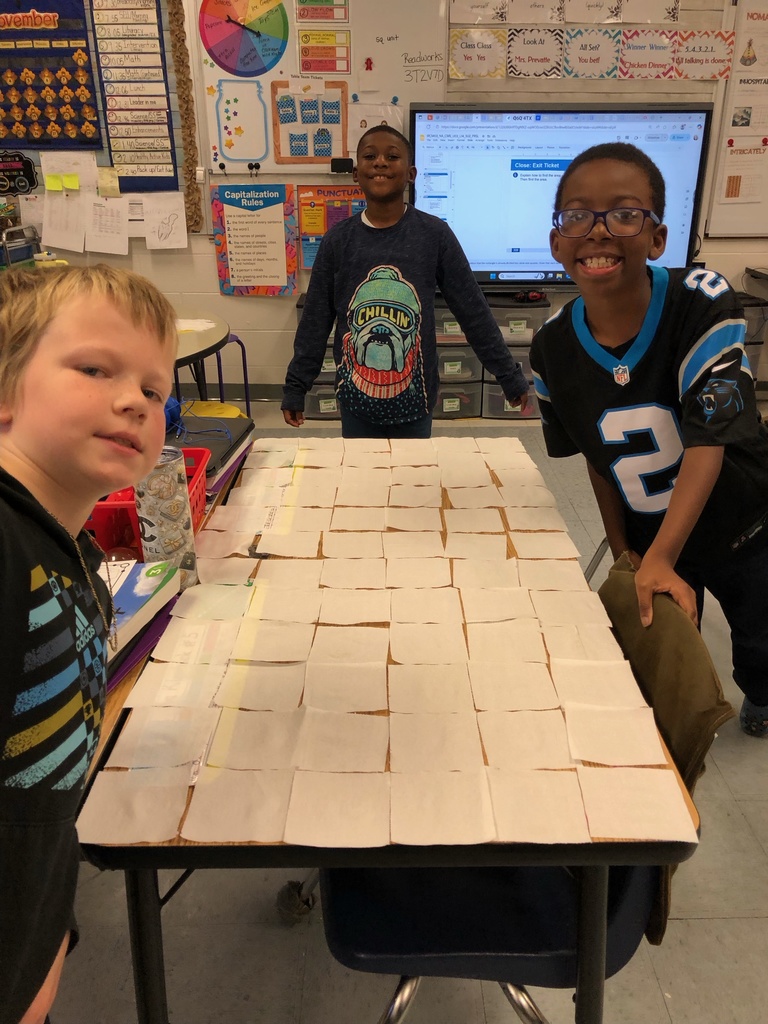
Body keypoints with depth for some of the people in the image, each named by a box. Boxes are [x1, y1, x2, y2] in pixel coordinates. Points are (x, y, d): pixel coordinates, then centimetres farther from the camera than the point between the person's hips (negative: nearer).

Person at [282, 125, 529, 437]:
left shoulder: (435, 235, -6)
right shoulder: (337, 240, -2)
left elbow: (474, 312, -3)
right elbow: (315, 320, 2)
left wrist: (510, 376, -3)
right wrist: (295, 387, 2)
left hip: (413, 395, -1)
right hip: (356, 396, 1)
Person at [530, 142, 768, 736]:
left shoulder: (702, 303, -27)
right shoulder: (553, 349, -18)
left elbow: (709, 441, -30)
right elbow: (597, 456, -4)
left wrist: (659, 560, -37)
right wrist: (623, 553, -3)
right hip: (649, 543, 1)